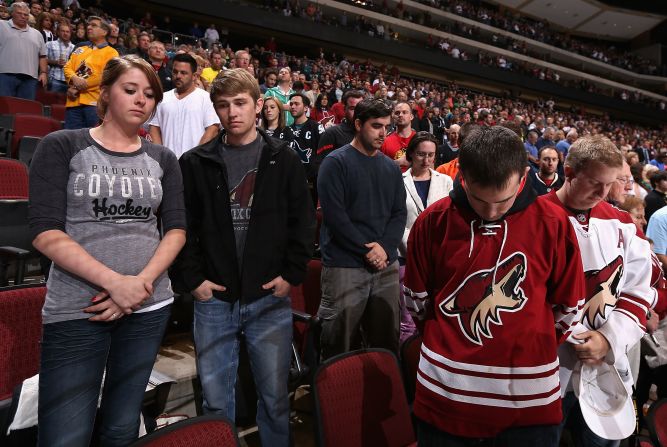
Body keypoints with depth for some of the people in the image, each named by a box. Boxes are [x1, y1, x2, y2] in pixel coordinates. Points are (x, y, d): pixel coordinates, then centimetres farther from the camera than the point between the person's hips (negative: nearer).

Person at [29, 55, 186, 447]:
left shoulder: (162, 159, 9)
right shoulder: (61, 147, 0)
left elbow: (176, 230, 5)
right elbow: (46, 233, -9)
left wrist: (142, 282, -11)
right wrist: (116, 282, -17)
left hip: (150, 307, 3)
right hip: (75, 310, -3)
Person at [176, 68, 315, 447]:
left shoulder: (284, 160, 3)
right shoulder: (195, 163, 4)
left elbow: (304, 222, 3)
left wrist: (292, 275, -4)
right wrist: (193, 277, -3)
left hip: (270, 299, -1)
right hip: (214, 300, 1)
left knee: (275, 397, 10)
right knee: (216, 400, 13)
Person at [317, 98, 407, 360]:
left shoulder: (391, 167, 14)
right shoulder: (336, 162, -4)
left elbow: (399, 213, 10)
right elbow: (334, 215, -13)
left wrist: (385, 247, -7)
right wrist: (367, 250, -13)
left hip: (386, 266, 6)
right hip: (345, 267, -5)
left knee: (387, 343, 14)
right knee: (340, 348, 3)